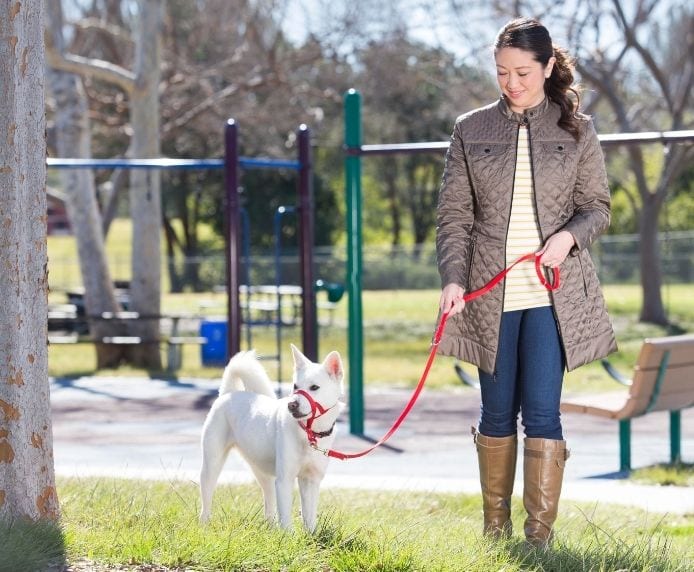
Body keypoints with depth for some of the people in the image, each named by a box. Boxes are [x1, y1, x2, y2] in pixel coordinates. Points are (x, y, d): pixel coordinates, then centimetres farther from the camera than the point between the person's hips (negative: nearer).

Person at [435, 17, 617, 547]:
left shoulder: (577, 129, 3)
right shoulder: (471, 131, 5)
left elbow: (597, 206, 7)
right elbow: (454, 215, 4)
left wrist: (569, 236, -14)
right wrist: (453, 278, -9)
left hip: (552, 292, -1)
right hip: (491, 294, 2)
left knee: (542, 410, -8)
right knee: (498, 412, 9)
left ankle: (541, 533, -5)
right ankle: (495, 528, 19)